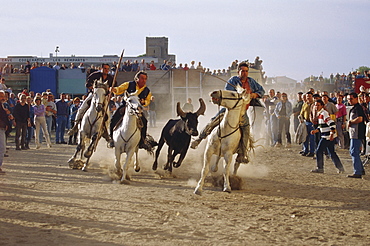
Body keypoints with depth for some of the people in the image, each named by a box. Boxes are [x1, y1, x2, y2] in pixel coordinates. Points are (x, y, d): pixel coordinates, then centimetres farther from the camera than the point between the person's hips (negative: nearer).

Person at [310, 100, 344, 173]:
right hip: (326, 136, 10)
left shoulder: (324, 114, -16)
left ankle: (320, 168, 5)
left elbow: (332, 124, -24)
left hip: (327, 136, -10)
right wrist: (315, 130, 16)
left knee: (319, 151, -3)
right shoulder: (320, 114, 16)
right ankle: (340, 168, 16)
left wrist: (332, 134, -27)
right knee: (332, 153, 13)